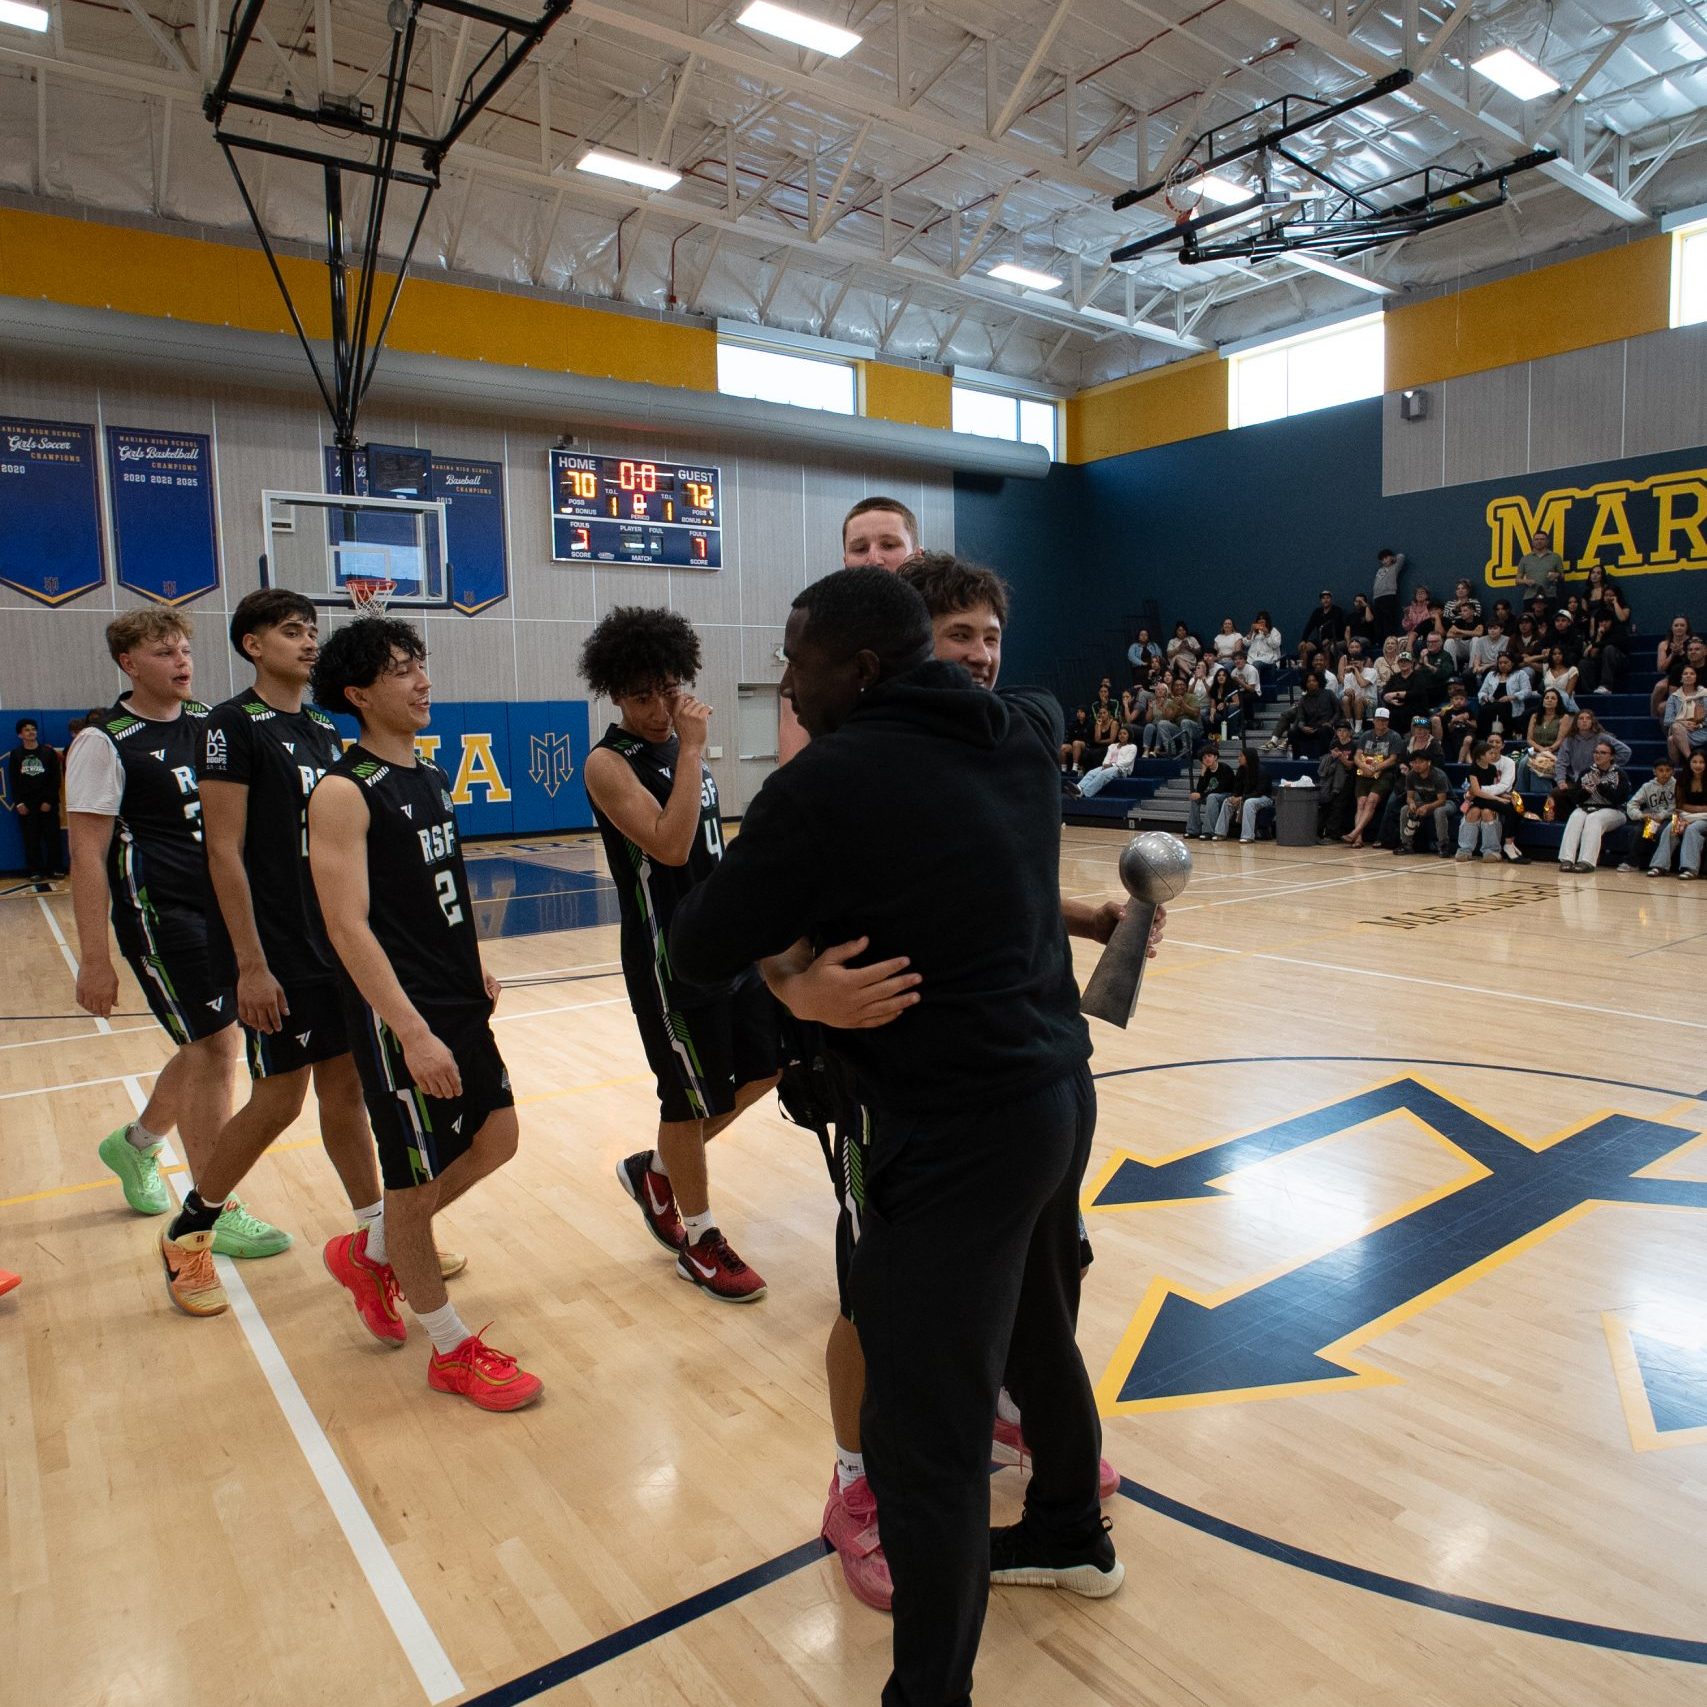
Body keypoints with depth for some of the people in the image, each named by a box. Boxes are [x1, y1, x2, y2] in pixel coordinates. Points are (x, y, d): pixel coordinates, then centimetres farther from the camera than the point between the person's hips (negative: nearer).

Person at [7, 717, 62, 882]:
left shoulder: (49, 752, 4)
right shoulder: (15, 754, 7)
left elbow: (55, 779, 0)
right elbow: (13, 781, 6)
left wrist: (49, 800, -8)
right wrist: (18, 803, -4)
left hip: (48, 803, -1)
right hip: (26, 804, 1)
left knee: (52, 838, -2)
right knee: (31, 840, 1)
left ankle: (53, 869, 5)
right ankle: (36, 871, 6)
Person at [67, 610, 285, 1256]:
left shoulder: (209, 721, 8)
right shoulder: (103, 742, -10)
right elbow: (88, 855, -11)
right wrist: (94, 959, -14)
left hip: (225, 905, 7)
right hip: (160, 914, -7)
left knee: (208, 1042, 15)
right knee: (212, 1045, -7)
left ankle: (135, 1143, 42)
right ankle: (216, 1212, 7)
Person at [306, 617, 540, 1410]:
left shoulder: (432, 778, 10)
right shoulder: (344, 792, -15)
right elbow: (347, 926, -21)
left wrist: (474, 968, 14)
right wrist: (413, 1032, -25)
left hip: (459, 1002, 9)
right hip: (400, 1017, -9)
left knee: (495, 1139, 16)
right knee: (415, 1176, 5)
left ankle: (376, 1255, 37)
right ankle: (452, 1350, 21)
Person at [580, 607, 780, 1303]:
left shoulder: (680, 745, 8)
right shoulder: (609, 763, -15)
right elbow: (670, 846, -29)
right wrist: (692, 748, -26)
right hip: (669, 956, -8)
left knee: (764, 1066, 15)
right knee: (690, 1098, 5)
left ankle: (655, 1170, 33)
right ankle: (700, 1241, 26)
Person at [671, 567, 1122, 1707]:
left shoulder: (826, 784, -18)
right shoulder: (1016, 734, 3)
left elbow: (701, 952, -9)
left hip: (956, 1131, -9)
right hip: (1059, 1091, 10)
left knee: (926, 1438, 3)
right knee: (1039, 1334, 29)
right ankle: (1071, 1535, 54)